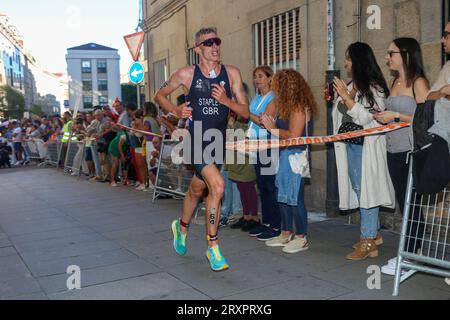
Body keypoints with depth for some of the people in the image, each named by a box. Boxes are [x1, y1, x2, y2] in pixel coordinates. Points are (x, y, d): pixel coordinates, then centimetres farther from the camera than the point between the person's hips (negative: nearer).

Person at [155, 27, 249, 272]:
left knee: (197, 190, 19)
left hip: (218, 141, 4)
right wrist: (176, 111, -8)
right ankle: (213, 247, -6)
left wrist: (226, 100, -18)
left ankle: (182, 227, 48)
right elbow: (160, 95, 10)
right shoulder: (187, 74, -4)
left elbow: (245, 112, 0)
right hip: (196, 140, -4)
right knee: (217, 186, -22)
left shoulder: (231, 73, 0)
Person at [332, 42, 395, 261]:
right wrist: (333, 99, 9)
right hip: (350, 145, 8)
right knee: (358, 189, 13)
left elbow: (364, 117, -18)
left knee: (365, 189, -7)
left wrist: (346, 96, -17)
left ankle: (369, 243, 0)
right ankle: (374, 234, 27)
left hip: (366, 147, -8)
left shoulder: (374, 88, -9)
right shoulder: (350, 86, 12)